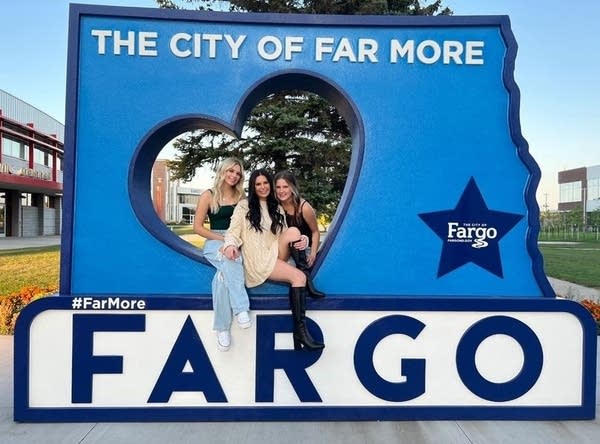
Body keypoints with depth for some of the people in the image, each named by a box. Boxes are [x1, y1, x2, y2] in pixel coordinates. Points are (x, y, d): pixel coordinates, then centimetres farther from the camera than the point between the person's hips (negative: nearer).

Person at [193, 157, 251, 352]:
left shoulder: (241, 196, 13)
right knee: (230, 259, -39)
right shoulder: (208, 195, 4)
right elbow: (198, 227, 0)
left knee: (224, 274, -32)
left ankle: (222, 327, -32)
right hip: (214, 242, -2)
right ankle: (241, 308, -41)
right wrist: (224, 239, -10)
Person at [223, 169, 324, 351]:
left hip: (276, 257, 5)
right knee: (298, 277, -26)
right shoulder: (244, 205, 6)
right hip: (258, 260, -5)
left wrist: (302, 240, -9)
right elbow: (233, 232, -3)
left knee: (293, 231, -23)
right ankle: (300, 332, -19)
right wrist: (230, 245, -27)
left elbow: (285, 237, 13)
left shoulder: (277, 208, 19)